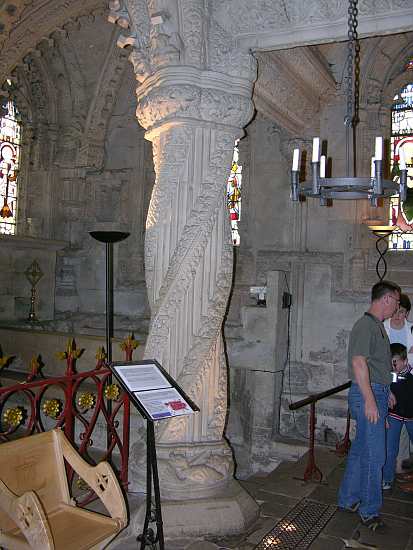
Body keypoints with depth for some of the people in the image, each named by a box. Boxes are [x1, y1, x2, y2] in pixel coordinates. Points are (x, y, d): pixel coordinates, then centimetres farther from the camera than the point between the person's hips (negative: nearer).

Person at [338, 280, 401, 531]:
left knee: (361, 449, 16)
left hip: (377, 393, 10)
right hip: (368, 395, -10)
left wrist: (386, 391, 28)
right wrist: (370, 400, -25)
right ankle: (370, 510, 11)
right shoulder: (366, 325, -16)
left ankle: (349, 499, 27)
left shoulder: (378, 326, 16)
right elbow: (359, 362, -23)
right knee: (374, 454, -2)